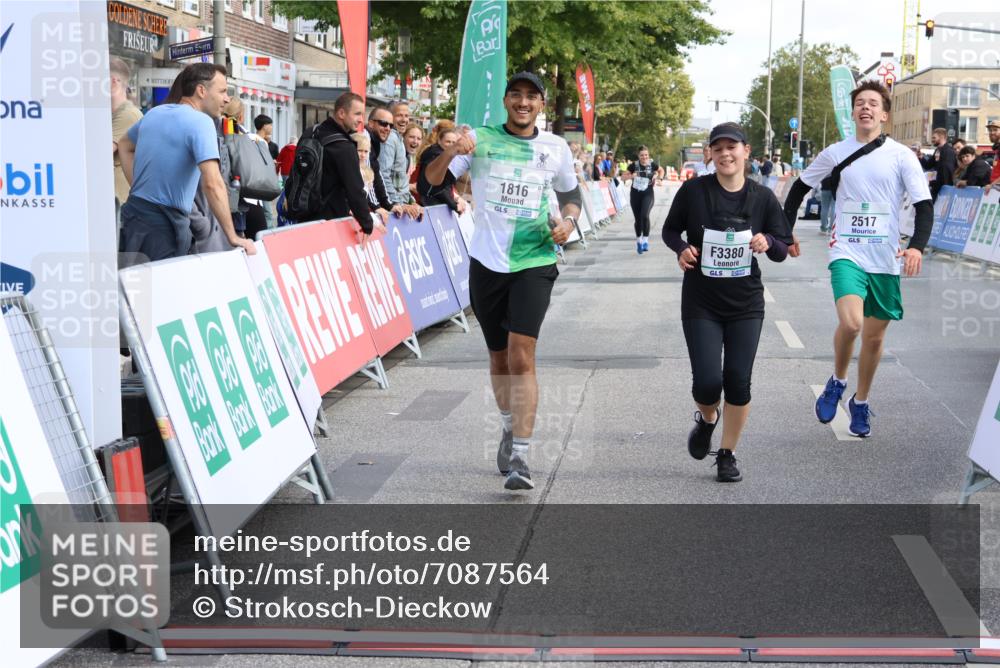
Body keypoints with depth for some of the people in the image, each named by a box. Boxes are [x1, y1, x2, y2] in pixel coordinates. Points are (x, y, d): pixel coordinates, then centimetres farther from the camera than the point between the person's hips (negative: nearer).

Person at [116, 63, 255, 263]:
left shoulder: (154, 113, 10)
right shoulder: (201, 121, -15)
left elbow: (124, 145, 29)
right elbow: (212, 183, -25)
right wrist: (233, 237, -23)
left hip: (134, 211, 8)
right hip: (164, 224, -8)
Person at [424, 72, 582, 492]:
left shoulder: (556, 148, 6)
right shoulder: (480, 140, 2)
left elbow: (571, 193, 20)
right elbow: (432, 179, -3)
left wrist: (568, 221, -1)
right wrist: (450, 152, -24)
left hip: (534, 263, -1)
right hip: (487, 262, 1)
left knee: (521, 356, -15)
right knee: (499, 357, 13)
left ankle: (519, 457, -14)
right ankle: (509, 427, 38)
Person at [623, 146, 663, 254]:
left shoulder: (652, 164, -3)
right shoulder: (634, 165, -5)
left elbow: (661, 170, 18)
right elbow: (623, 177, -4)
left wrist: (658, 178, 0)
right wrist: (631, 176, -23)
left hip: (648, 194, -1)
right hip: (635, 194, 1)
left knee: (644, 215, -23)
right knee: (638, 219, 9)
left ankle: (645, 240, -10)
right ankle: (638, 241, 29)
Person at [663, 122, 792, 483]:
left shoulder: (763, 197, -2)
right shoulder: (694, 190, -7)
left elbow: (782, 251, 4)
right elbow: (670, 230, 7)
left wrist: (768, 242, -19)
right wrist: (681, 248, -14)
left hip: (745, 305, 1)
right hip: (701, 304, -1)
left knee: (738, 381, -1)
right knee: (707, 382, -9)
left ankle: (727, 454, 18)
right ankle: (707, 419, 27)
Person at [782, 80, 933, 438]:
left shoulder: (901, 156, -2)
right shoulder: (835, 153, 3)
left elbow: (924, 205, -6)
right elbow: (800, 187, 17)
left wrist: (917, 246, -23)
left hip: (885, 260, 1)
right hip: (847, 253, -1)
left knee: (874, 336, 9)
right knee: (850, 323, -24)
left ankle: (860, 403, 31)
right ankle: (837, 382, 4)